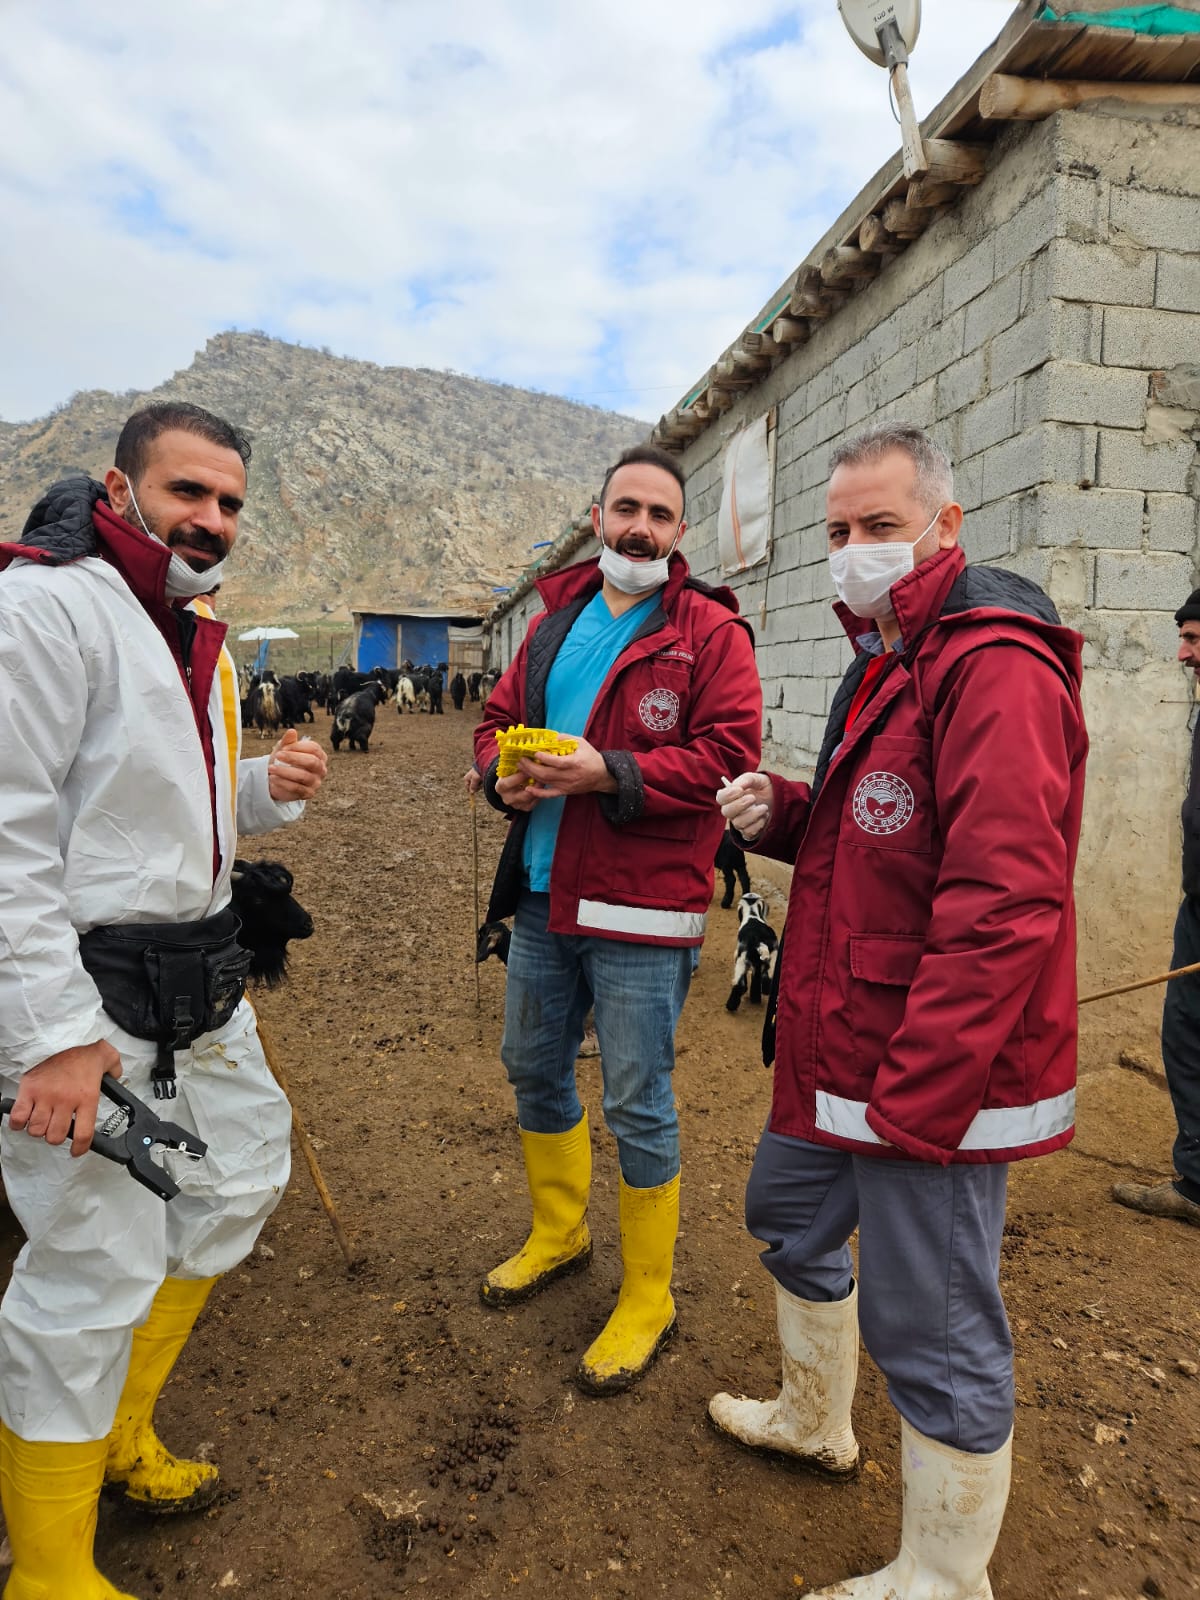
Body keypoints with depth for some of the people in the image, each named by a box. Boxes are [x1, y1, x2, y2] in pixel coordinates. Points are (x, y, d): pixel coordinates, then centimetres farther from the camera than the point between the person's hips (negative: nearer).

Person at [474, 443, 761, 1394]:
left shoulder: (711, 632, -6)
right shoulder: (555, 622, 13)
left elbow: (729, 755, -15)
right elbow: (498, 718, 17)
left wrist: (609, 772, -24)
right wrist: (504, 771, -5)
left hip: (641, 913, -7)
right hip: (542, 896, 7)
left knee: (639, 1107, 3)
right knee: (534, 1070, 20)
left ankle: (648, 1300, 24)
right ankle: (559, 1235, 45)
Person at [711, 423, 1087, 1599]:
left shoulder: (993, 668, -20)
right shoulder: (890, 662, 14)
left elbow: (1002, 910, -27)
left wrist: (913, 1100, -25)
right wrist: (784, 814, 3)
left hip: (936, 1075, -10)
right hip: (842, 1055, 11)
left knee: (930, 1328, 4)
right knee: (789, 1216, 26)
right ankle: (814, 1420, 51)